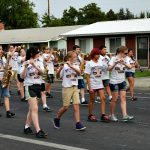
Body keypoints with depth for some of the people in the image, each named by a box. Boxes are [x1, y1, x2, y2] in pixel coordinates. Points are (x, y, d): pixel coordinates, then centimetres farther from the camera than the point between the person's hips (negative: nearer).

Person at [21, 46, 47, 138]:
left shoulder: (39, 63, 7)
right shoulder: (26, 63, -6)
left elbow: (42, 72, -12)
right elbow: (22, 77, -14)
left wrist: (34, 64, -25)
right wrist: (25, 67, -27)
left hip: (38, 86, 6)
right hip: (30, 87, -6)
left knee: (32, 109, 13)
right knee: (35, 109, -13)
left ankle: (27, 127, 27)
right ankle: (38, 131, -19)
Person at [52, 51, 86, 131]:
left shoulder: (75, 66, 5)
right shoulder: (64, 66, -5)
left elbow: (79, 72, -15)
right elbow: (58, 75, -8)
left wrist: (71, 66, -27)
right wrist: (60, 68, -26)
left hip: (75, 87, 4)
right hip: (67, 88, -4)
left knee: (76, 105, -6)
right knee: (65, 107, 1)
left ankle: (78, 124, -6)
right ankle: (56, 119, 25)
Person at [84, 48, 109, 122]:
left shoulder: (100, 62, 8)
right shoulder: (89, 63, -8)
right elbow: (88, 76, -10)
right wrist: (89, 87, -15)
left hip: (100, 84, 5)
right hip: (92, 84, -5)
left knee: (103, 98, -5)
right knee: (92, 100, 5)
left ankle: (103, 115, -3)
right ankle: (90, 115, 17)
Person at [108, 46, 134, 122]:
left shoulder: (125, 59, 5)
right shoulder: (114, 58, -10)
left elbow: (129, 67, -10)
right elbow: (109, 68, -23)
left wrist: (124, 63, -28)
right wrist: (116, 63, -37)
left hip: (122, 81, 5)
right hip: (114, 82, -5)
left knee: (123, 98, -2)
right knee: (115, 99, 0)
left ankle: (125, 116, -6)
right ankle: (112, 115, 15)